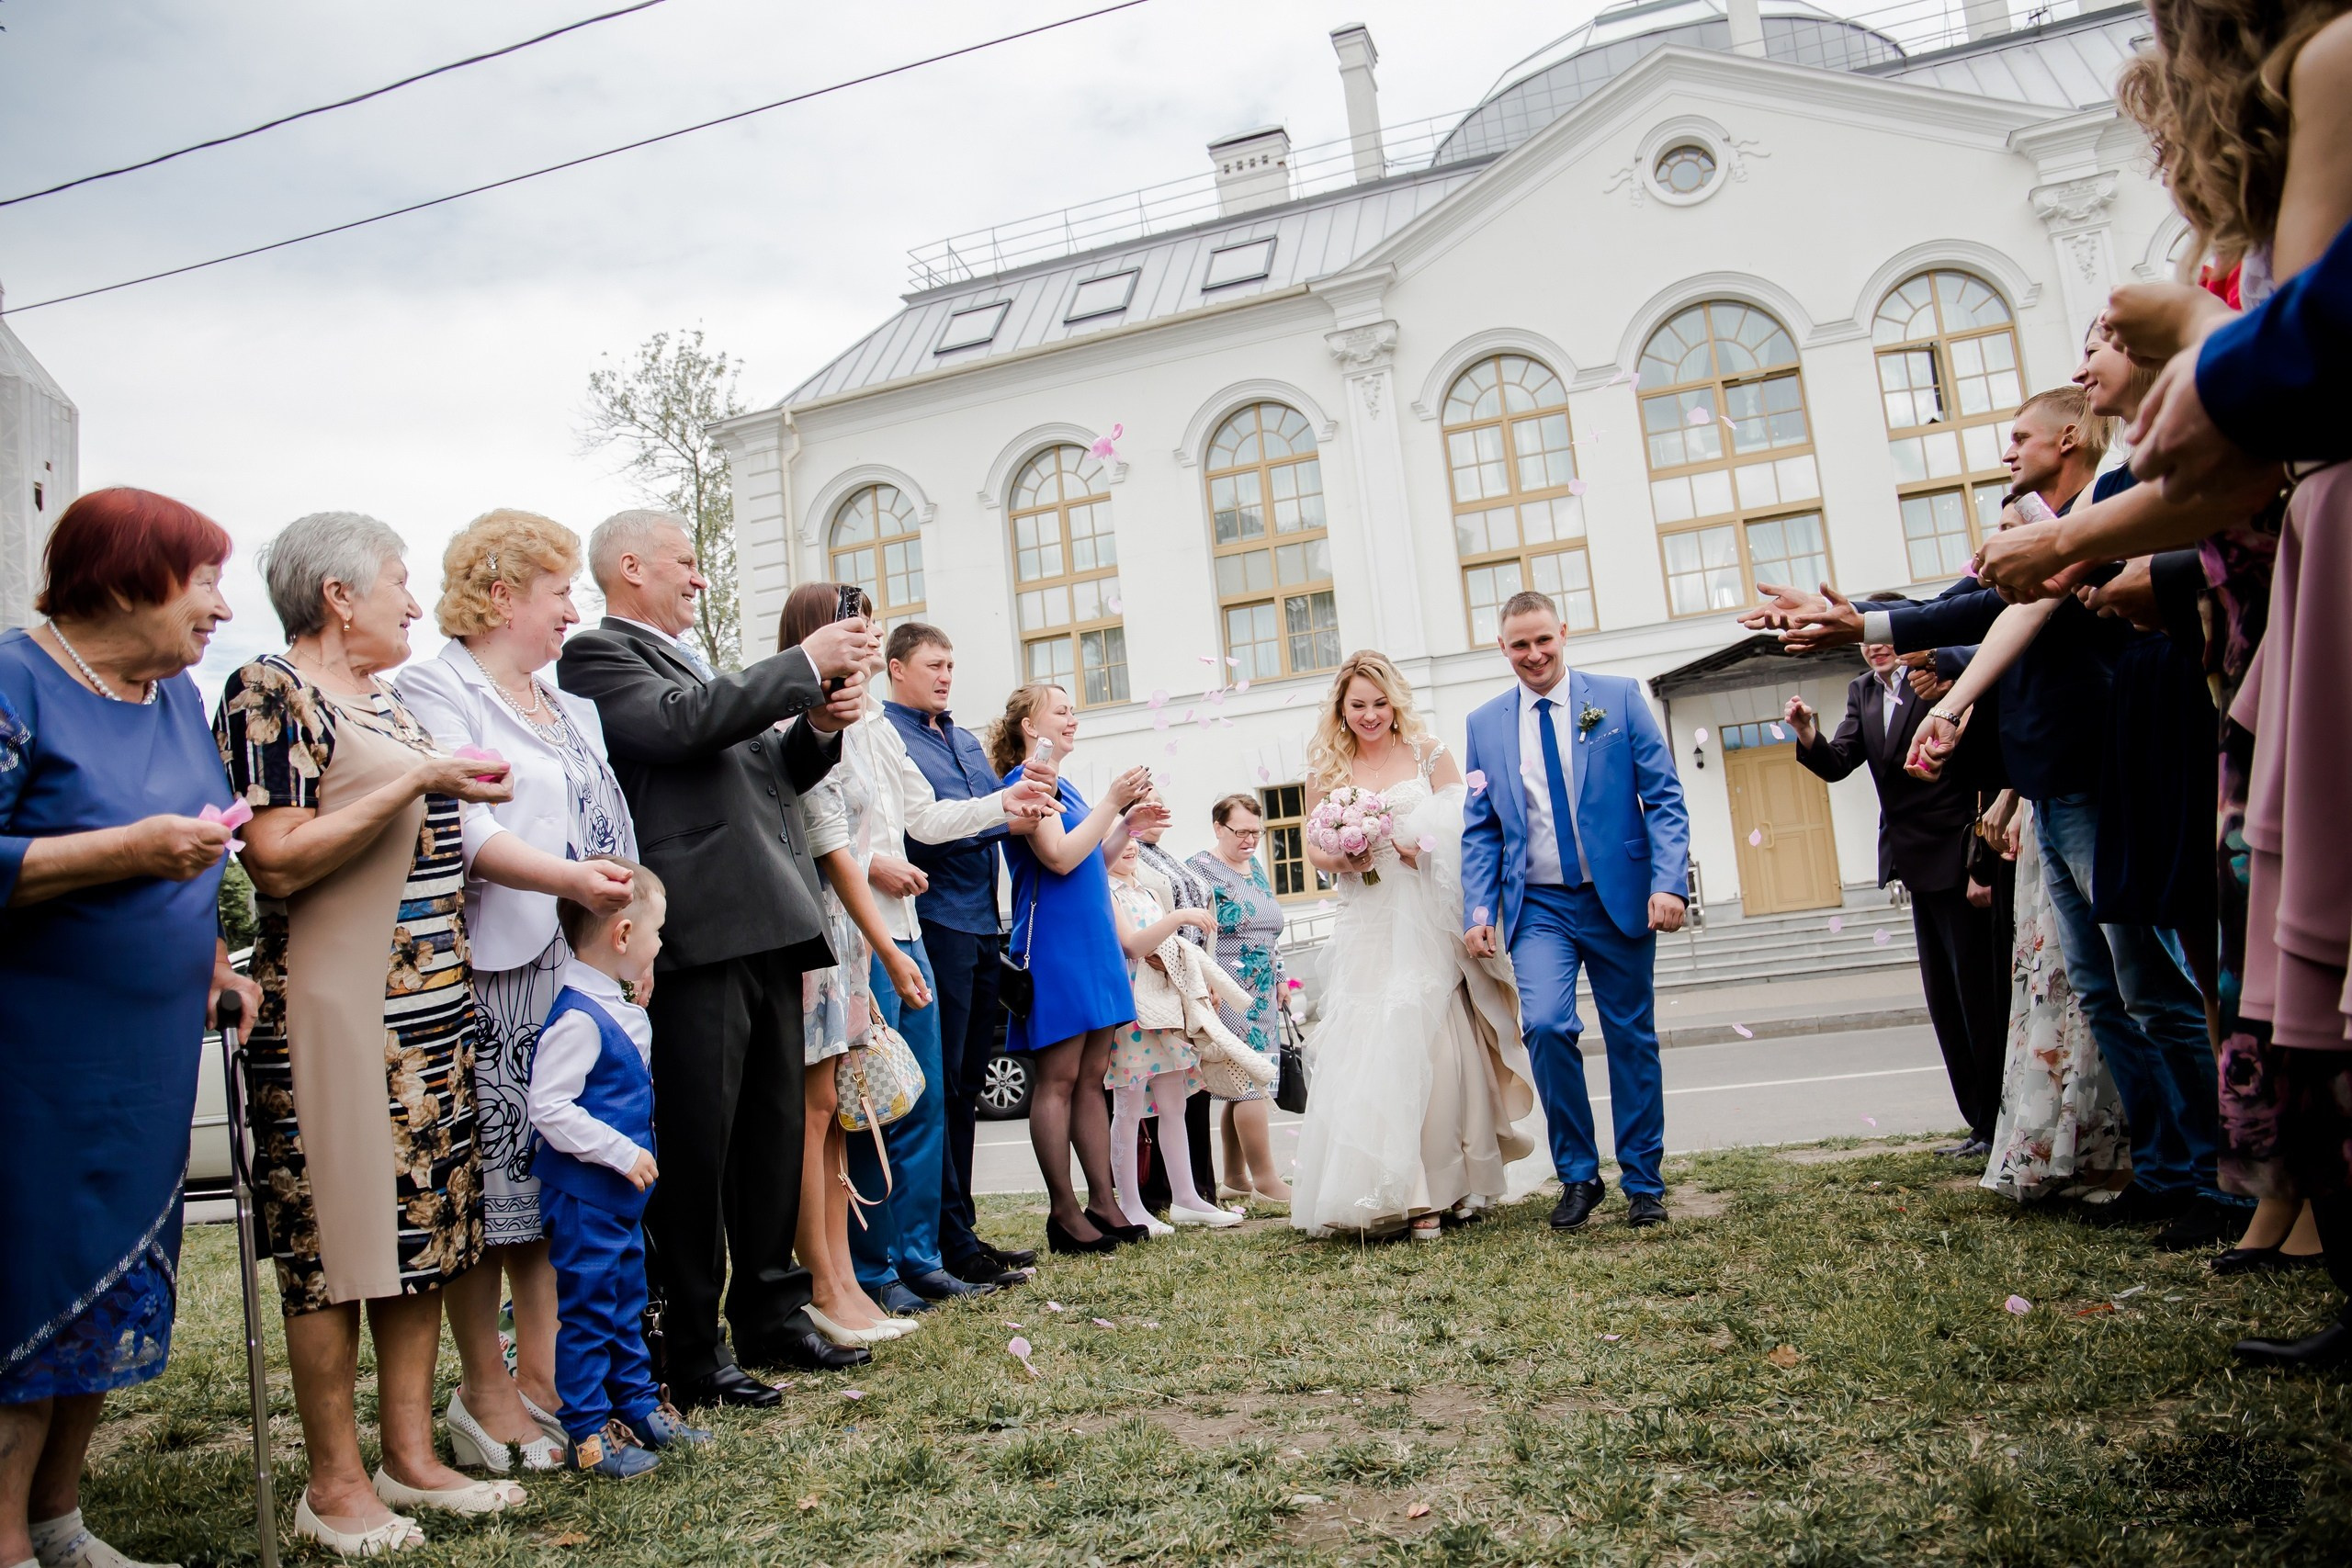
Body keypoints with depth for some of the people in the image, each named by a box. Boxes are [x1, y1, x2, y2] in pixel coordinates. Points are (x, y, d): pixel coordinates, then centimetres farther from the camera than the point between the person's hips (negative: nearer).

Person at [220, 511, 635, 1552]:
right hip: (335, 1016, -8)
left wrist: (570, 877, 7)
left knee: (426, 1227, 11)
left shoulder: (385, 705, 17)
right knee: (336, 1239, 0)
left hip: (430, 1014, 9)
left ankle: (411, 1455, 21)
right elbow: (277, 863, -18)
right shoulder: (271, 695, -9)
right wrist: (416, 781, -19)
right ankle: (335, 1483, 14)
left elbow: (449, 838, 18)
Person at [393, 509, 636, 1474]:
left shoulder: (571, 708, 20)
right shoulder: (435, 690, -5)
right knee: (486, 1184, 1)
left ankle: (541, 1376, 19)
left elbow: (607, 831, 23)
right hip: (491, 971, -7)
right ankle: (485, 1394, 13)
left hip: (575, 969, 8)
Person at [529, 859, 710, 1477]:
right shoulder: (577, 1019, -23)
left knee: (626, 1299, 19)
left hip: (620, 1192, 10)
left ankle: (638, 1404, 31)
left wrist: (641, 1006, 11)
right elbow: (549, 1108, -26)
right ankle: (587, 1431, 13)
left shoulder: (619, 1007, 7)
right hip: (582, 1194, -10)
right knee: (587, 1308, 2)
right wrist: (622, 1153, -22)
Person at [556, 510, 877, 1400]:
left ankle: (770, 1314, 24)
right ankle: (690, 1347, 9)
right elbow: (679, 724, -20)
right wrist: (804, 664, -14)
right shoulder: (598, 656, -1)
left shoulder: (699, 666, 25)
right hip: (698, 936, -9)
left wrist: (823, 726, 7)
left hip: (767, 928, 9)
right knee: (696, 1145, -2)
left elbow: (768, 775, 26)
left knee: (773, 1134, 13)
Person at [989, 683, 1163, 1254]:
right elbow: (1061, 858, -19)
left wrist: (1128, 823, 10)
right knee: (1057, 1079, -4)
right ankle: (1063, 1211, 2)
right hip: (1054, 945, -9)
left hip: (1092, 942, 9)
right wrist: (1113, 803, -14)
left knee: (1092, 1077, 9)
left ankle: (1102, 1201, 13)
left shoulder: (1062, 785, 18)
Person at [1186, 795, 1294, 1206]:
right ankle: (1265, 1179, -5)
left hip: (1262, 993, 8)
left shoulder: (1256, 868, 17)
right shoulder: (1200, 869, -6)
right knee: (1252, 1082, -10)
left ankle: (1235, 1177, 15)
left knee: (1242, 1086, 9)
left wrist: (1279, 979, 20)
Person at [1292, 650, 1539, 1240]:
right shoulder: (1326, 769, 8)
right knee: (1372, 1054, -5)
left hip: (1429, 925, -1)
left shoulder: (1428, 753, 4)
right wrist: (1341, 860, -11)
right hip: (1367, 932, 1)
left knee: (1439, 1050, -3)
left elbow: (1461, 828, 2)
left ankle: (1447, 1185, 11)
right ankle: (1409, 1194, 2)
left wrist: (1419, 847, -16)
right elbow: (1314, 846, 9)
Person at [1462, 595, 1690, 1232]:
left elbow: (1664, 797, -2)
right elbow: (1481, 829, 9)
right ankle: (1577, 1175, 3)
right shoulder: (1485, 724, 6)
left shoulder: (1619, 697, 1)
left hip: (1620, 897, 0)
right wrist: (1479, 909, -2)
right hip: (1539, 908, 1)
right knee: (1545, 1025, -17)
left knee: (1632, 1039, 7)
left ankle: (1643, 1183, 23)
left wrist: (1669, 882, -13)